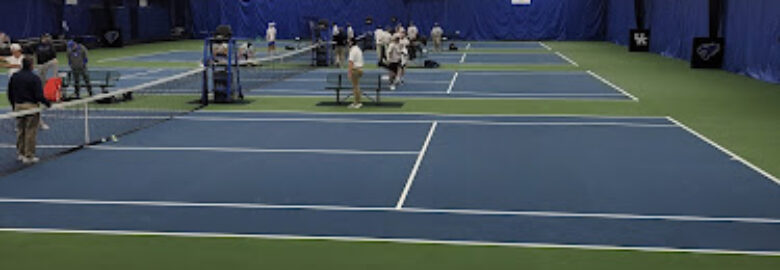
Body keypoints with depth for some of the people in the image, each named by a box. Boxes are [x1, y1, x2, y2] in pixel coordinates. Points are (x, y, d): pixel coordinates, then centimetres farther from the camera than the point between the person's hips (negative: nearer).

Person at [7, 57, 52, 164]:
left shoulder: (14, 76, 5)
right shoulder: (34, 78, -14)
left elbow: (10, 94, 12)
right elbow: (39, 95, -17)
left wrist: (14, 105, 23)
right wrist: (47, 103, -3)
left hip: (18, 106, 6)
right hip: (31, 106, -6)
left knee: (20, 131, 17)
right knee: (30, 133, 1)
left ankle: (21, 153, 25)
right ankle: (29, 156, 4)